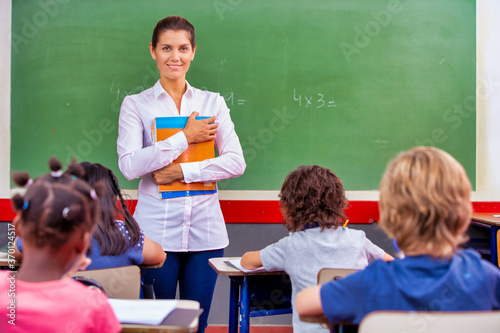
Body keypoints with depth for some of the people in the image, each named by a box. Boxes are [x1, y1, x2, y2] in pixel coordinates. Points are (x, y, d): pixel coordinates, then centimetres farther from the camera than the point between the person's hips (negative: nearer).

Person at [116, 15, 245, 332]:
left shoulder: (213, 102, 10)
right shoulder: (136, 104, 5)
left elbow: (236, 162, 0)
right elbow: (129, 165, -9)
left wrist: (182, 171, -10)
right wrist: (186, 137, -9)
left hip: (206, 230, 2)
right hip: (156, 231, -2)